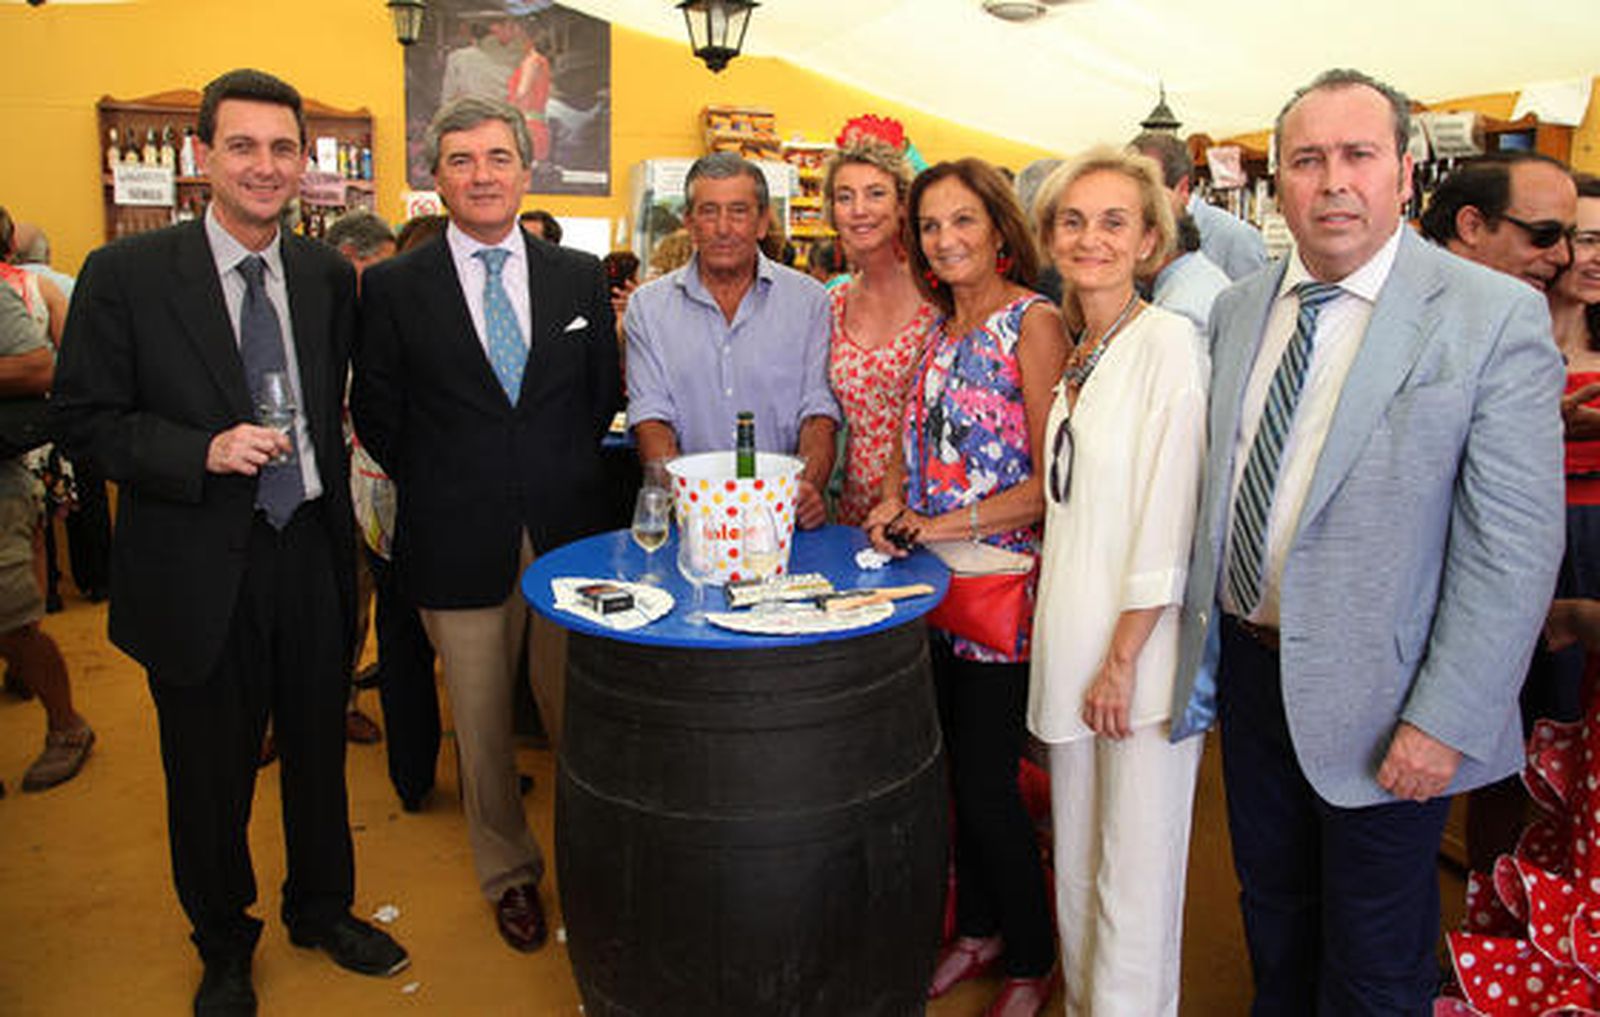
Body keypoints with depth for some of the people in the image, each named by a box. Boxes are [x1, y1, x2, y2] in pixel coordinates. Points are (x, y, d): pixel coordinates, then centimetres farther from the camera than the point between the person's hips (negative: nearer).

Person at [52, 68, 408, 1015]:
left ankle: (323, 908, 44)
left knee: (320, 753, 19)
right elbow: (85, 418, -9)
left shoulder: (329, 274, 3)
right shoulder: (126, 274, -8)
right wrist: (204, 451, -21)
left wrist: (340, 514, 4)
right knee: (210, 776, 14)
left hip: (311, 553, 3)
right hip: (199, 570, -3)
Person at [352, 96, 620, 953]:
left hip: (566, 529, 1)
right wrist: (441, 489, 2)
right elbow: (377, 413, 4)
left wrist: (562, 473, 6)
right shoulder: (393, 287, -1)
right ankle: (508, 873, 30)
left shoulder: (579, 276, 5)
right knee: (481, 719, 11)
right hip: (458, 539, -1)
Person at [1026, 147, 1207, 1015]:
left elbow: (1170, 519, -16)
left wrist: (1124, 658, -16)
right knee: (1078, 865, 18)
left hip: (1139, 650, -7)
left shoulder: (1168, 342, -12)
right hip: (1073, 643, 8)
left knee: (1134, 877, 4)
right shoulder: (1078, 357, 12)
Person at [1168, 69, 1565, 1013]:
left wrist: (1448, 722, -18)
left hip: (1375, 699, -4)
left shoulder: (1496, 316, -13)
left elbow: (1514, 544, -16)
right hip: (1248, 664, 5)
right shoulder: (1239, 308, 3)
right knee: (1274, 914, 25)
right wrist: (1205, 635, 8)